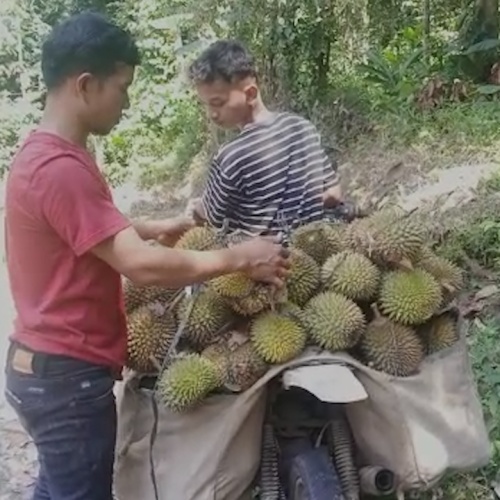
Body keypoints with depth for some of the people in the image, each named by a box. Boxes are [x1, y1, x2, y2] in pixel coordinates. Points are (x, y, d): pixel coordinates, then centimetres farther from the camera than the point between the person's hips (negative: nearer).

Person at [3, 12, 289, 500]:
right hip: (68, 376, -10)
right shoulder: (59, 168, -26)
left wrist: (157, 227, 13)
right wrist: (239, 258, -19)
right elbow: (141, 265, -29)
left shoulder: (45, 154, 7)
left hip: (47, 366, 10)